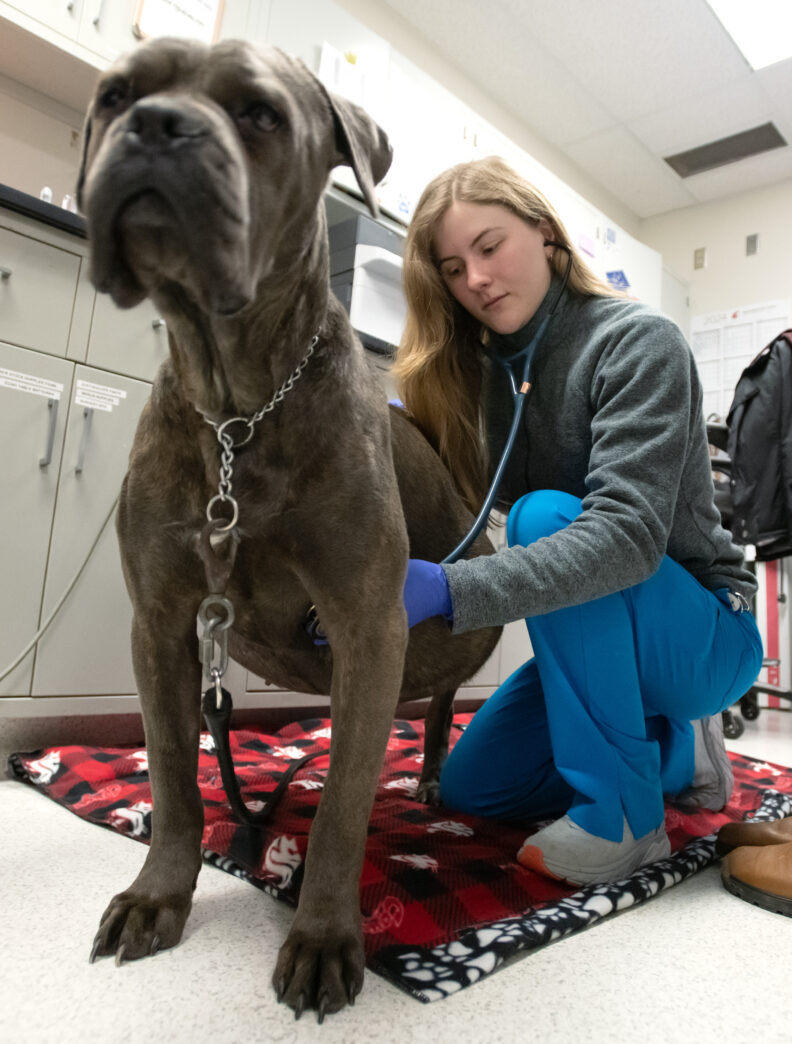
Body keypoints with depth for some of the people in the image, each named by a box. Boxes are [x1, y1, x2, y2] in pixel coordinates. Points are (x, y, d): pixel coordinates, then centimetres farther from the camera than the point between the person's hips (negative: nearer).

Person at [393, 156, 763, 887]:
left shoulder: (637, 341, -19)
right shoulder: (480, 372, 2)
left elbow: (628, 535, -32)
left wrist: (445, 589, -43)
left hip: (704, 636, -6)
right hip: (602, 642, 7)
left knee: (546, 517, -32)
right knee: (469, 787, 3)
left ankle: (622, 813, -19)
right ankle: (676, 751, 19)